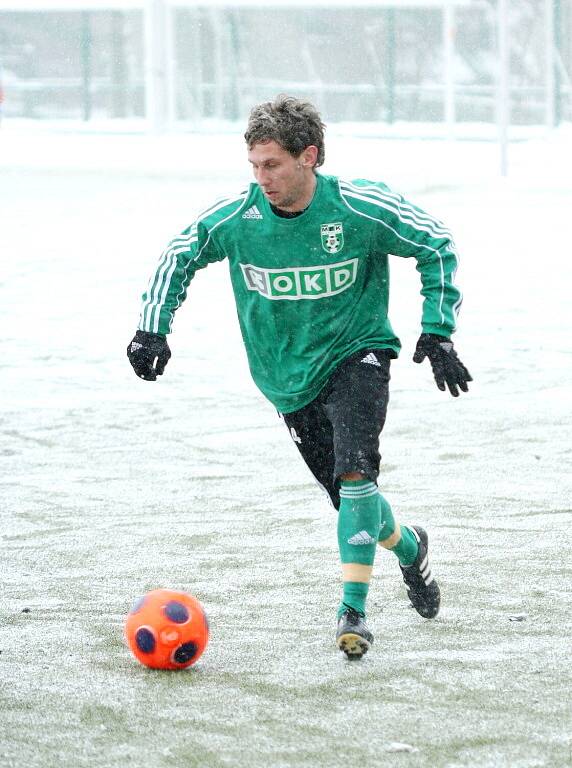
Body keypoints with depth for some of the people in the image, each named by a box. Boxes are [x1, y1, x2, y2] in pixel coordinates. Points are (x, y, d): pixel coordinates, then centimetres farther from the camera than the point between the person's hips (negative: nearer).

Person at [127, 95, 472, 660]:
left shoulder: (360, 209, -19)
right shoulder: (234, 217, -13)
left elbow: (438, 247, -5)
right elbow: (179, 258, 5)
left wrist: (438, 332, -10)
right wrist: (153, 330, -5)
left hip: (356, 354, -3)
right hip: (287, 376, 3)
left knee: (354, 470, -26)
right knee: (351, 496, 6)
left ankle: (352, 609, -23)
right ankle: (407, 546, 39)